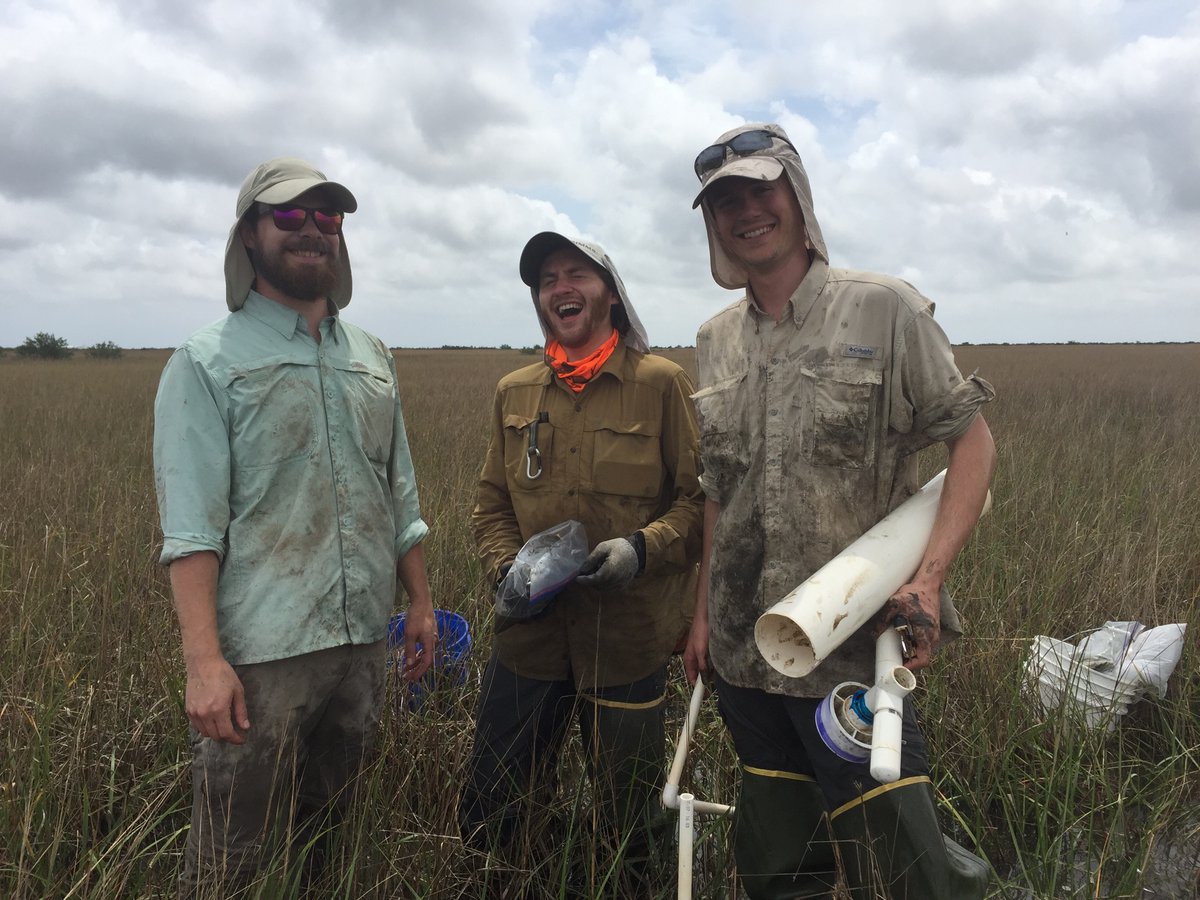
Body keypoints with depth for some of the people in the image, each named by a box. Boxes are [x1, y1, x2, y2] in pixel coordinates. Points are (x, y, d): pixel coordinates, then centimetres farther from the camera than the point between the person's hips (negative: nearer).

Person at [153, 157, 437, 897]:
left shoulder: (372, 356, 11)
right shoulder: (207, 363, -4)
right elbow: (192, 528, -11)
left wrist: (422, 603, 12)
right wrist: (204, 661, -18)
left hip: (365, 642, 5)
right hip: (262, 650, -4)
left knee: (329, 837, 19)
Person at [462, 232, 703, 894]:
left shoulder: (661, 384, -4)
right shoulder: (514, 392, 7)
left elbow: (701, 496, -3)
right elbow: (491, 504, 13)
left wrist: (644, 548, -19)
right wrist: (509, 567, -4)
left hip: (628, 638, -3)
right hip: (530, 635, 4)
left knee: (629, 827, 14)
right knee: (485, 817, 14)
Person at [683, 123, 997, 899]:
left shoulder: (883, 309, -7)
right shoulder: (716, 342, 8)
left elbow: (974, 442, -6)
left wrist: (930, 577, -19)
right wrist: (703, 611, 13)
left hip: (850, 644, -5)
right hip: (741, 647, 5)